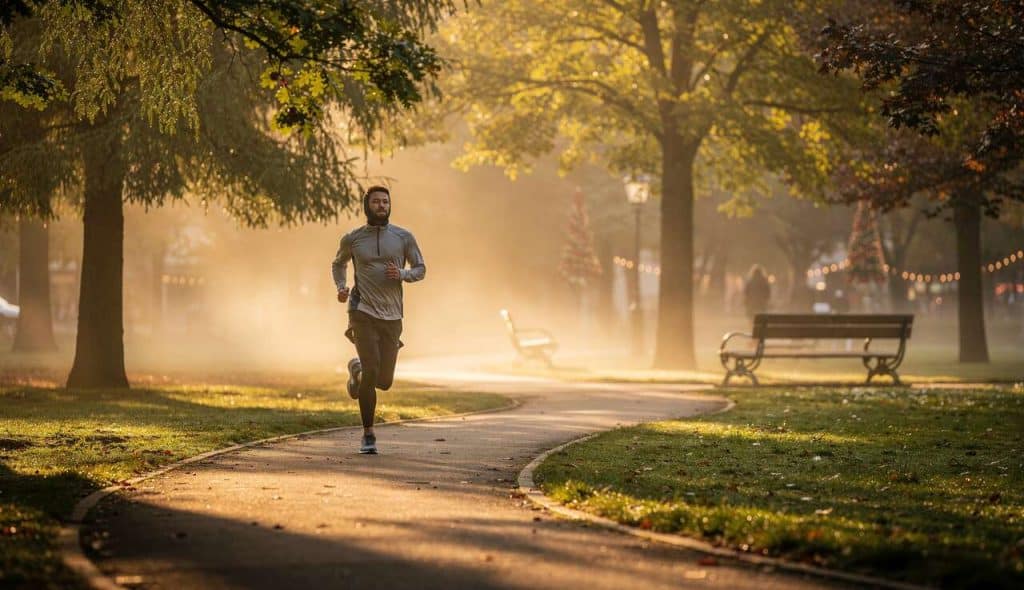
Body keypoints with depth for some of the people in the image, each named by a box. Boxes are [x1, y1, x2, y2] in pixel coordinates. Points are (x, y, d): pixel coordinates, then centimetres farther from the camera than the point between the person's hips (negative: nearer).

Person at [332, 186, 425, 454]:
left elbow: (420, 269, 10)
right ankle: (368, 435, -2)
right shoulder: (352, 239, 4)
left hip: (392, 316, 2)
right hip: (363, 312, -2)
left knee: (384, 381, 3)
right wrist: (340, 287, 3)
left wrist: (402, 274, -12)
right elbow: (338, 264, 22)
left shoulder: (404, 237, 3)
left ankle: (356, 369, 40)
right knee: (371, 372, -17)